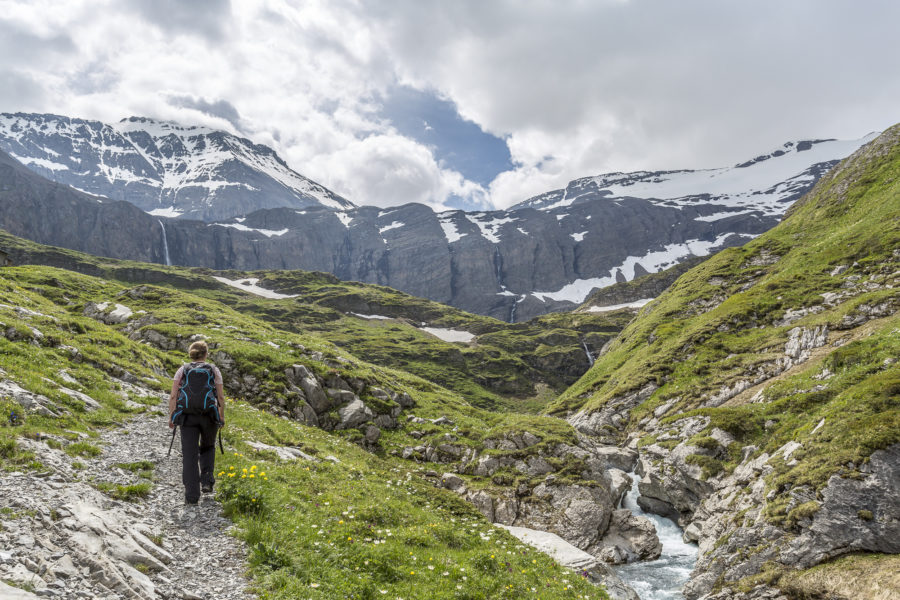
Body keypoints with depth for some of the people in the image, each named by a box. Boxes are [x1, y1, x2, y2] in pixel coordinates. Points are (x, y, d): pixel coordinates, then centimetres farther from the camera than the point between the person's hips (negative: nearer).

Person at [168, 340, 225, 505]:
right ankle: (207, 482, 10)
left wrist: (171, 416, 1)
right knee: (208, 448, 24)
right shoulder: (214, 370, 5)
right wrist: (222, 416, 11)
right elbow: (221, 396, 1)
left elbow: (173, 395, -3)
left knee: (189, 455, 1)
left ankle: (192, 495, -4)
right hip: (209, 416, 0)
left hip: (187, 417, 0)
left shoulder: (182, 370, 6)